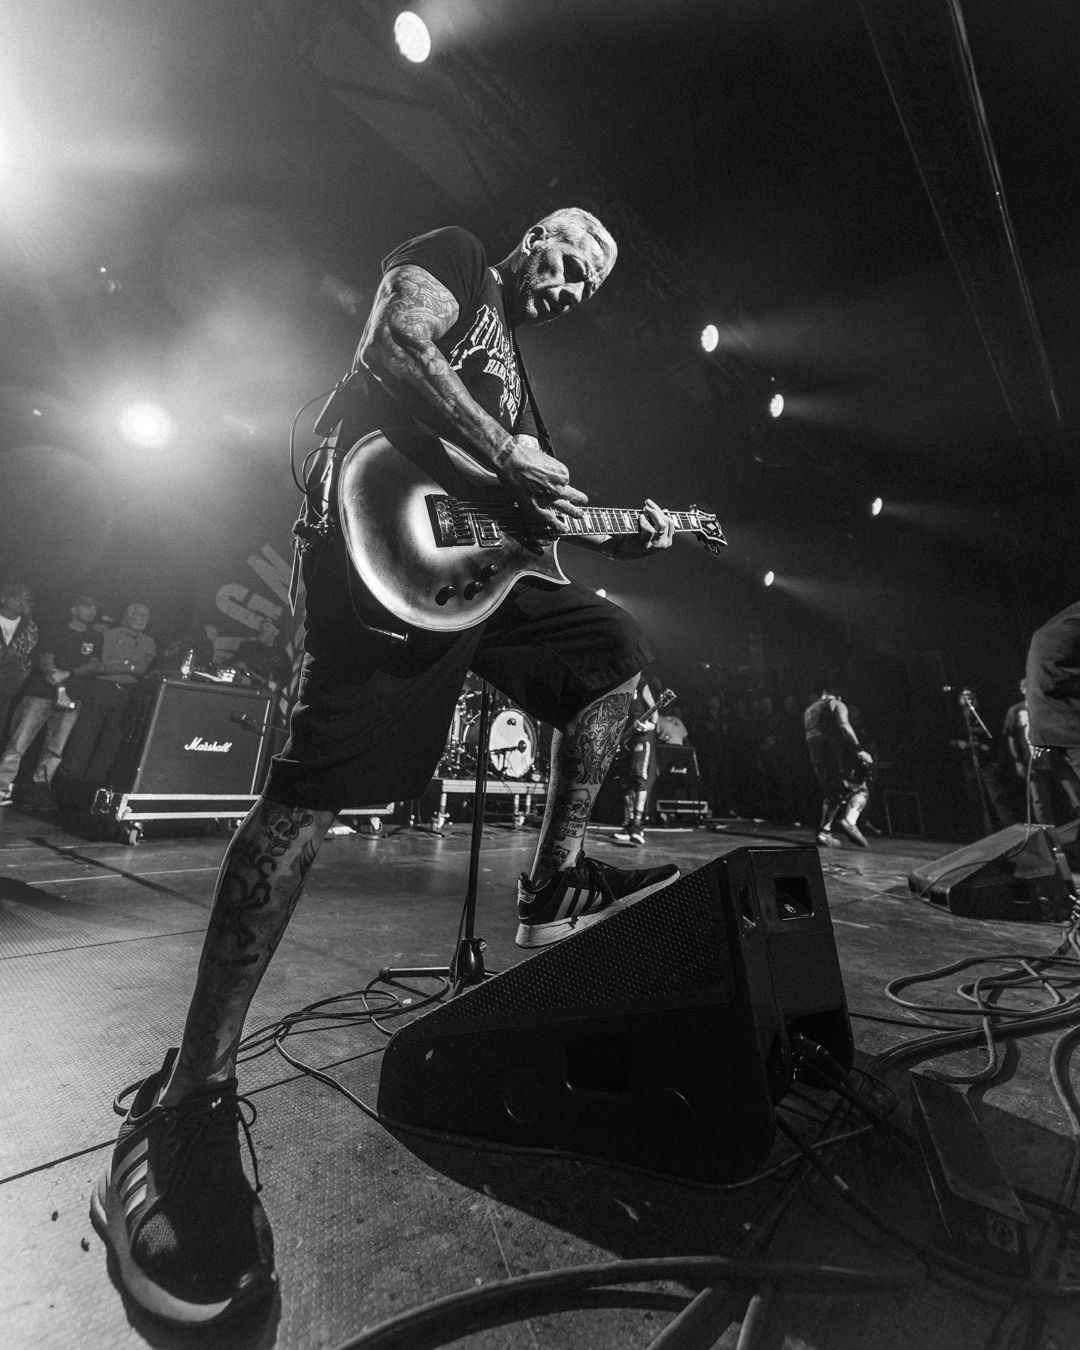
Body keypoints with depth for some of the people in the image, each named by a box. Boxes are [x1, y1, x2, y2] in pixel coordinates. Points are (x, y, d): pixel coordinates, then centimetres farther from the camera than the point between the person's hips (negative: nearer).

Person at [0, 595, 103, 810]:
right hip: (41, 693, -1)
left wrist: (69, 674, -15)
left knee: (55, 747, -1)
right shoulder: (55, 633, 9)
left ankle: (39, 789, 8)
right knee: (19, 741, -6)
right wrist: (51, 672, -23)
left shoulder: (95, 638, 13)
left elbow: (94, 663, 0)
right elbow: (45, 658, -3)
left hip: (71, 697, 1)